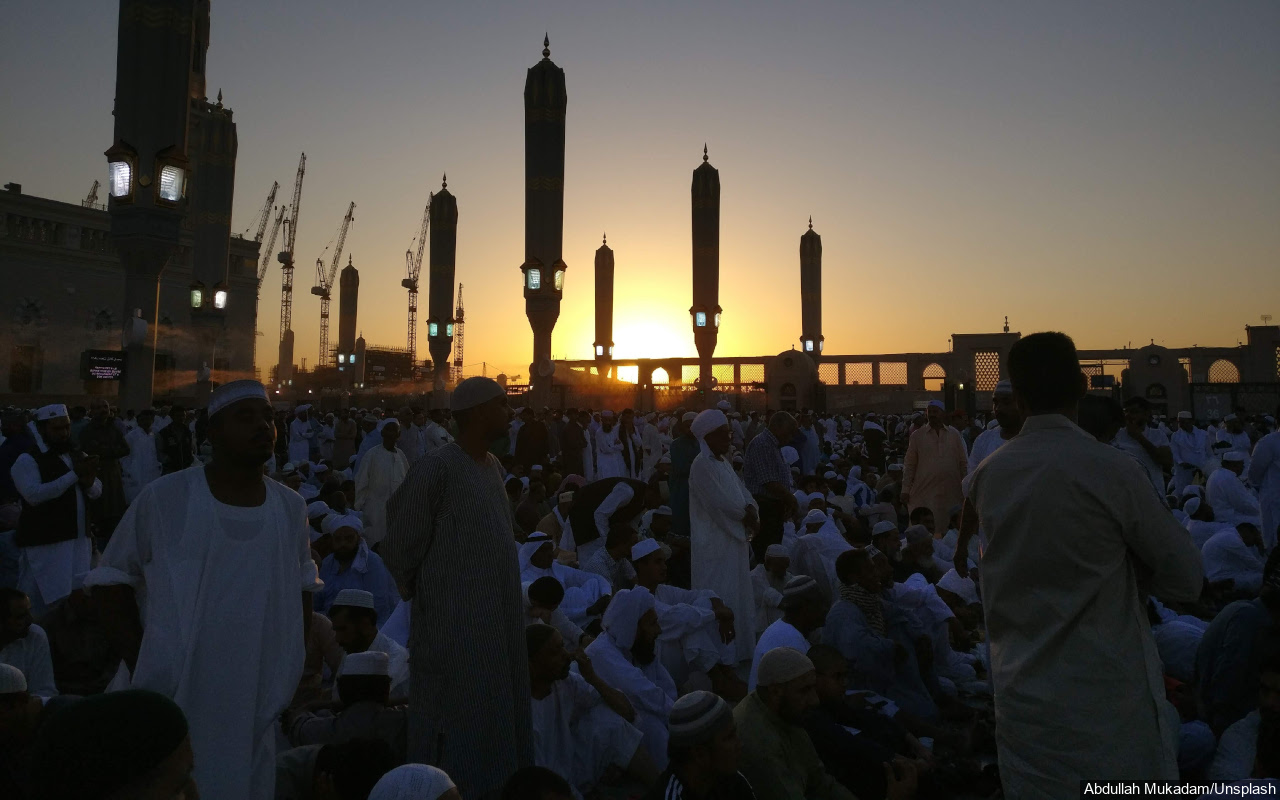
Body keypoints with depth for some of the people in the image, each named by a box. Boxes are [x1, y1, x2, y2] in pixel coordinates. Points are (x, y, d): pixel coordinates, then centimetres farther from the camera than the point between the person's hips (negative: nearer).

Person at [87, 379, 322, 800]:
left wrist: (294, 661, 6)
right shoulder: (163, 497, -11)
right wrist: (138, 663, -10)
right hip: (170, 701, -3)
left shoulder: (291, 508, 1)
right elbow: (110, 579, -3)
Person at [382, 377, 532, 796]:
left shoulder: (493, 465, 9)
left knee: (498, 722, 17)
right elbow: (401, 545, -11)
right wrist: (419, 597, 1)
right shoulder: (436, 467, -16)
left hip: (499, 621, 8)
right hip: (453, 625, -8)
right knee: (457, 731, 3)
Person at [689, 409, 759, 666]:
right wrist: (748, 514, -10)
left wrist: (750, 511, -11)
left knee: (738, 595, 16)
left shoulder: (723, 462, 12)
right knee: (720, 599, -3)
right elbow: (720, 503, -23)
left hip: (734, 539, 9)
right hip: (715, 545, -9)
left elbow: (742, 492, 9)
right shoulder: (702, 465, -17)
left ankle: (739, 647, 27)